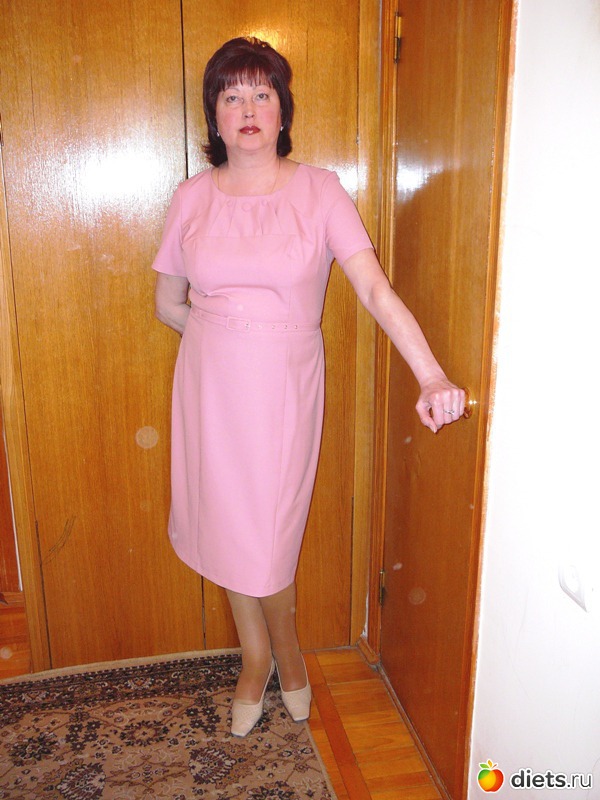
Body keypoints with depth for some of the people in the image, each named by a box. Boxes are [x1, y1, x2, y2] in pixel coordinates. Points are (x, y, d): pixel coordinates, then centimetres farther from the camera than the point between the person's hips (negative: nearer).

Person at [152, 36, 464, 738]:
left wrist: (431, 375, -26)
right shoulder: (193, 197, 1)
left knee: (265, 536, 4)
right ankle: (256, 658, 38)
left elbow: (376, 290, -15)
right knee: (228, 526, 13)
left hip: (284, 387, -2)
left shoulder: (319, 191, -5)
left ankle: (284, 650, 37)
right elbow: (168, 304, 10)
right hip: (210, 384, 3)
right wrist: (227, 335, 8)